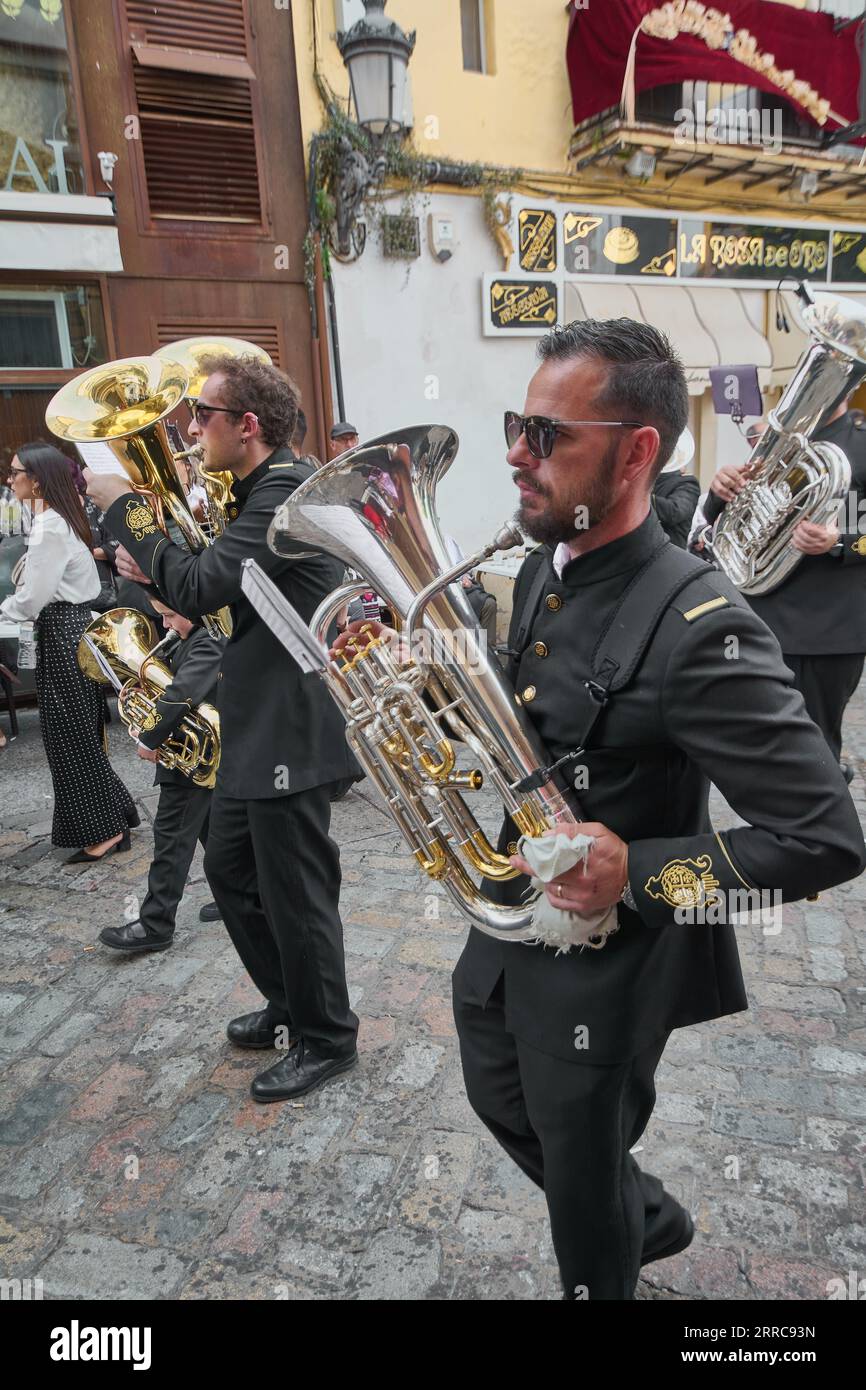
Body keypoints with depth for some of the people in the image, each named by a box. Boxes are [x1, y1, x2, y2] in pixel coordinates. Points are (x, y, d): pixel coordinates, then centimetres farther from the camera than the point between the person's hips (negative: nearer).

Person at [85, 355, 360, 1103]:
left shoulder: (289, 490, -19)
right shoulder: (261, 489, 13)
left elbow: (200, 588, -26)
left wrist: (125, 506, -15)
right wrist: (154, 566, 1)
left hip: (288, 732, -10)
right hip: (254, 726, 10)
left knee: (296, 890, 4)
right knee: (232, 869, 21)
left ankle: (326, 1039, 26)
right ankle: (289, 1001, 40)